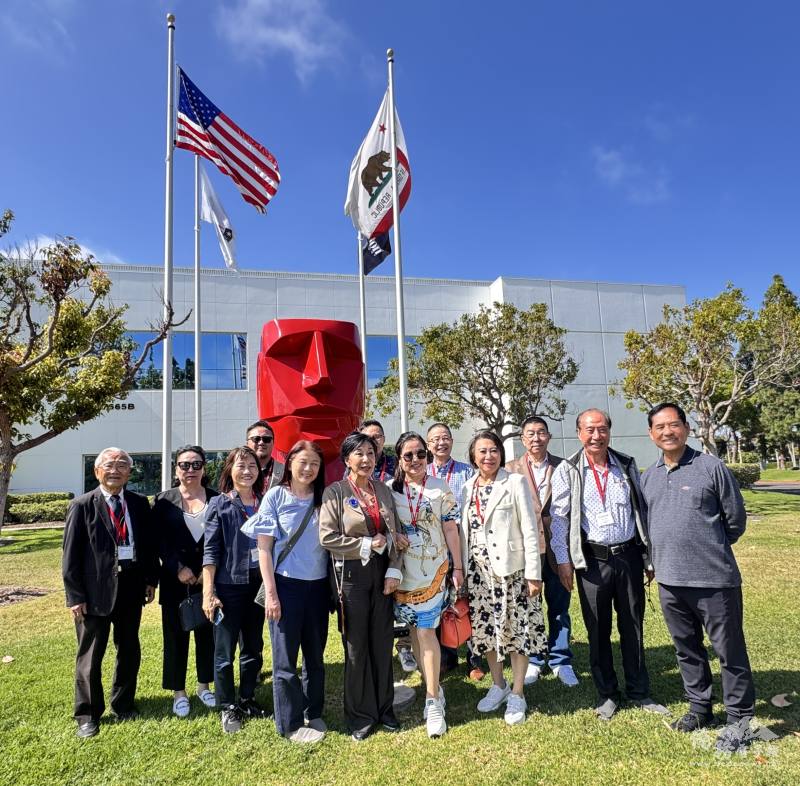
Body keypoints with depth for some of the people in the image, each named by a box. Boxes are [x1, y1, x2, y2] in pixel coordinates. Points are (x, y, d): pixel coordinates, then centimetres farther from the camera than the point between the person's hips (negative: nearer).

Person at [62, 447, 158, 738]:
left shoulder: (140, 504, 3)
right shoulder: (82, 506, -7)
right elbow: (71, 555, -7)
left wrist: (151, 580, 4)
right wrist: (75, 596, -10)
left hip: (131, 588, 4)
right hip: (95, 590, -4)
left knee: (129, 650, 16)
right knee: (90, 655, 9)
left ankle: (123, 704, 36)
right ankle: (87, 714, 28)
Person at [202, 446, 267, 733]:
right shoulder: (219, 504, -5)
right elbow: (210, 551, -7)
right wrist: (208, 592, -11)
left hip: (258, 585, 4)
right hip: (228, 586, -3)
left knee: (253, 647, 15)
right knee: (225, 651, 7)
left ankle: (247, 699, 32)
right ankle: (227, 707, 24)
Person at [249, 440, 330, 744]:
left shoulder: (323, 499, 4)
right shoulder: (276, 496, -5)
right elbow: (264, 548, -6)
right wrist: (270, 593, -10)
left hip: (318, 586, 4)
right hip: (286, 585, -3)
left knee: (315, 654, 14)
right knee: (285, 658, 6)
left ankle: (313, 714, 32)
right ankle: (290, 723, 22)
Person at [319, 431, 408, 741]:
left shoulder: (384, 491, 7)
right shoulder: (335, 492, -7)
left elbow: (395, 535, 8)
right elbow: (327, 537, -13)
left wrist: (394, 570, -2)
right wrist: (367, 545, -14)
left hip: (382, 573, 4)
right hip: (352, 574, -4)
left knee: (382, 642, 12)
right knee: (356, 646, 7)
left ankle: (384, 709, 30)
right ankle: (361, 715, 25)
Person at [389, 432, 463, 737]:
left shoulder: (441, 488, -2)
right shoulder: (389, 489, 1)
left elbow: (450, 529, 0)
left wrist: (458, 567, 0)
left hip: (432, 569, -2)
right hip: (402, 571, 3)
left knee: (425, 630, -6)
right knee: (415, 629, 11)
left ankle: (433, 702, 5)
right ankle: (434, 688, 29)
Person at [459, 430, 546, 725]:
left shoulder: (515, 483, -6)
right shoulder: (467, 488, 7)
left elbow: (530, 530, -8)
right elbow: (463, 532, 11)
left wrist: (533, 573, -11)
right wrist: (461, 571, 9)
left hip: (511, 568, -4)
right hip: (478, 570, 4)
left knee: (515, 628, 4)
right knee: (485, 628, 12)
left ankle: (517, 694, 21)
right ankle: (498, 685, 33)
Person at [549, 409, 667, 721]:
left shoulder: (627, 466, 5)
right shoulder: (567, 471, -4)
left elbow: (643, 511, 10)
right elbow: (558, 517, -4)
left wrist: (649, 557, 10)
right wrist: (563, 561, -7)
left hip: (629, 556, 2)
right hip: (593, 560, -2)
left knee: (633, 627, 13)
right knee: (598, 630, 9)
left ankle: (639, 692, 29)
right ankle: (606, 694, 25)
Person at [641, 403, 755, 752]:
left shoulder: (711, 467, -7)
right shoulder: (648, 477, 7)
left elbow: (736, 520, -1)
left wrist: (708, 549, 8)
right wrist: (669, 553, 14)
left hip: (713, 579, -5)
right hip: (669, 580, 5)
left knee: (730, 650, 6)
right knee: (686, 648, 18)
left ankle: (739, 719, 23)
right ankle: (700, 708, 35)